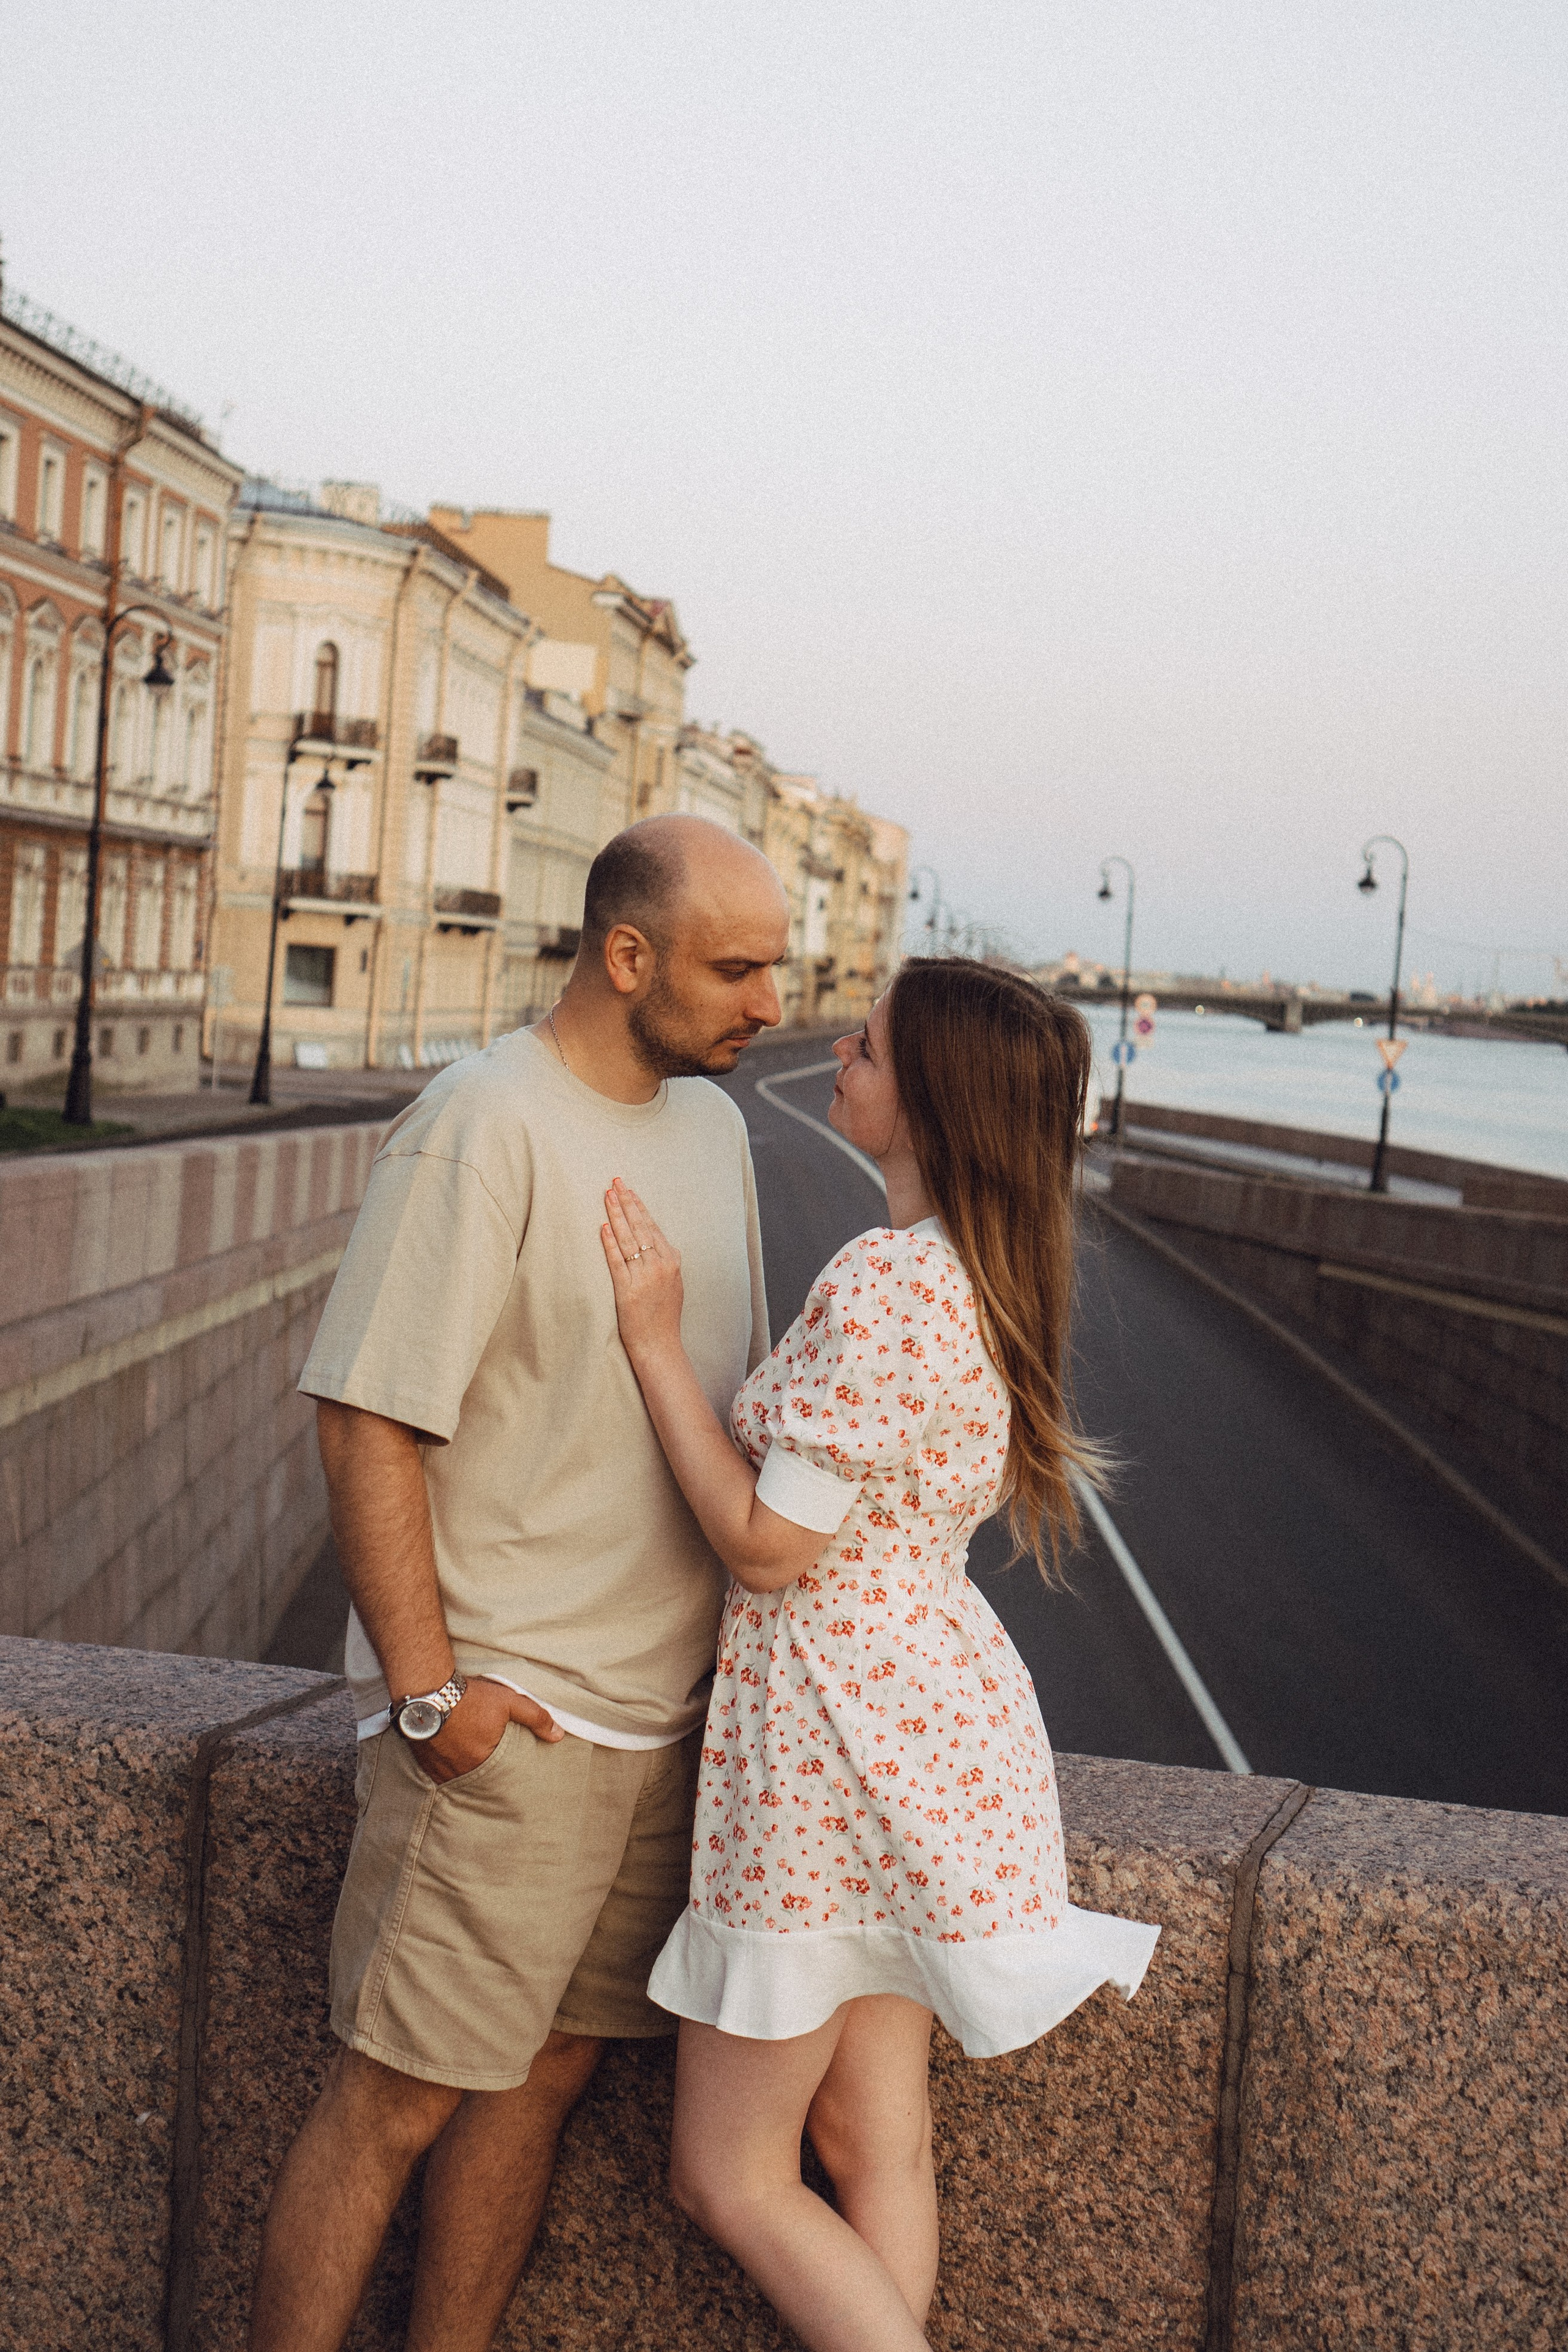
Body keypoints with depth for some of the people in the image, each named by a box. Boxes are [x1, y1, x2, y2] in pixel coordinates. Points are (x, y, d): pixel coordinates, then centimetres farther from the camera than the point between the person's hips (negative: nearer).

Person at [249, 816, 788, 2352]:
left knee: (545, 2069, 14)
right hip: (507, 1712, -7)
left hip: (665, 1707, 8)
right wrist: (426, 1688, -17)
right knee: (399, 2094, -1)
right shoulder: (485, 1121, -14)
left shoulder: (710, 1122, 11)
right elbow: (366, 1417, -16)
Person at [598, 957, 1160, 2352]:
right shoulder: (988, 1275, 8)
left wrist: (656, 1342, -15)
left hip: (838, 1734, -10)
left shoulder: (884, 1284, -23)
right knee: (876, 2148, 16)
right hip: (931, 1712, 10)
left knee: (727, 2176, 4)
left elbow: (765, 1545, -20)